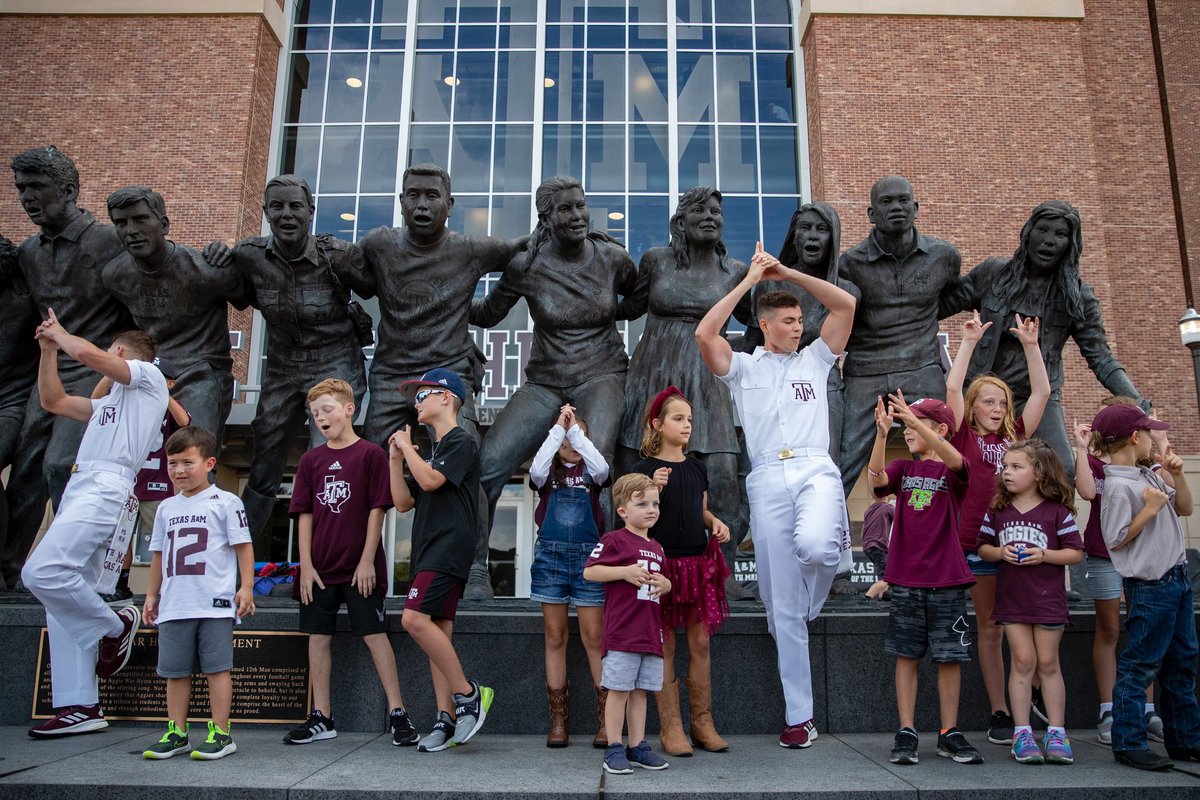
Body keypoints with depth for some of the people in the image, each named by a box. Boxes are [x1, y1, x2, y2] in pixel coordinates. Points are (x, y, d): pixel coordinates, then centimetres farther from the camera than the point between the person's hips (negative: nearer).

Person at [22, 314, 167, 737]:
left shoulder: (148, 375, 7)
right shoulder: (110, 402, 34)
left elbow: (89, 354, -8)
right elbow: (53, 401, 37)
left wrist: (60, 333, 10)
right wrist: (48, 349, 31)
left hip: (105, 488, -9)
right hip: (79, 490, 9)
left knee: (42, 572, -25)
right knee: (63, 603, 2)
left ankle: (115, 626, -4)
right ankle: (80, 706, 3)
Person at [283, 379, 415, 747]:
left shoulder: (371, 454, -3)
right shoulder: (310, 460, 9)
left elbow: (377, 509, -6)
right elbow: (304, 514, 6)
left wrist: (367, 561, -10)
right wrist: (306, 565, -1)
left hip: (360, 568, -4)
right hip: (320, 568, 5)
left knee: (375, 634, -3)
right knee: (318, 637, 8)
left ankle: (397, 713, 3)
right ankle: (321, 718, 18)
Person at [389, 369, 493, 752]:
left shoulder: (461, 442, -4)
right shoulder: (432, 450, 23)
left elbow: (430, 480, -19)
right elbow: (403, 502, 18)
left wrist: (407, 446, -4)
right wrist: (396, 459, 9)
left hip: (449, 547, -9)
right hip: (429, 550, 9)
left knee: (415, 619, -20)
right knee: (437, 631, 5)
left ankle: (468, 694, -10)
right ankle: (447, 719, 8)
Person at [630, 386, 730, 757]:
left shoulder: (697, 467, 11)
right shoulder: (645, 469, -5)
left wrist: (716, 522, 2)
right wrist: (654, 489, -22)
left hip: (698, 561, 5)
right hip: (662, 563, -5)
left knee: (700, 643, 7)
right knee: (665, 647, 2)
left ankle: (703, 723, 17)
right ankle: (669, 727, 10)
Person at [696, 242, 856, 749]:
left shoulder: (815, 360, 20)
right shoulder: (743, 368, 15)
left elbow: (846, 304, 12)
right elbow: (704, 334, -2)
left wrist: (788, 273, 8)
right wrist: (749, 280, 2)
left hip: (816, 470, 0)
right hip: (768, 480, 0)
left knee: (814, 544, -35)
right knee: (781, 605, 1)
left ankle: (813, 602, 3)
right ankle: (800, 717, 11)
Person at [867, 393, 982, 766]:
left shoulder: (954, 471, 0)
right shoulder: (903, 468, 8)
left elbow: (954, 460, -25)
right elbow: (876, 478, -14)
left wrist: (914, 419, -35)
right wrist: (882, 433, -28)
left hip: (947, 579, -2)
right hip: (905, 577, 2)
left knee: (950, 656, 6)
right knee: (906, 655, 5)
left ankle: (950, 734, 19)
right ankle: (906, 734, 11)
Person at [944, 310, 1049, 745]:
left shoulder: (1015, 437, 14)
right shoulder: (965, 437, 5)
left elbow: (1041, 392, 13)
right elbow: (953, 386, -3)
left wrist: (1030, 345, 8)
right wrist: (969, 342, 0)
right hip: (979, 542, -2)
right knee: (990, 628, 5)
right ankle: (999, 713, 11)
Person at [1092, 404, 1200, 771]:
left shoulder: (1148, 476, 9)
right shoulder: (1118, 485, -18)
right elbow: (1116, 540, -18)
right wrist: (1149, 509, -20)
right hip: (1150, 585, -10)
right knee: (1140, 664, -2)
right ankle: (1128, 744, 7)